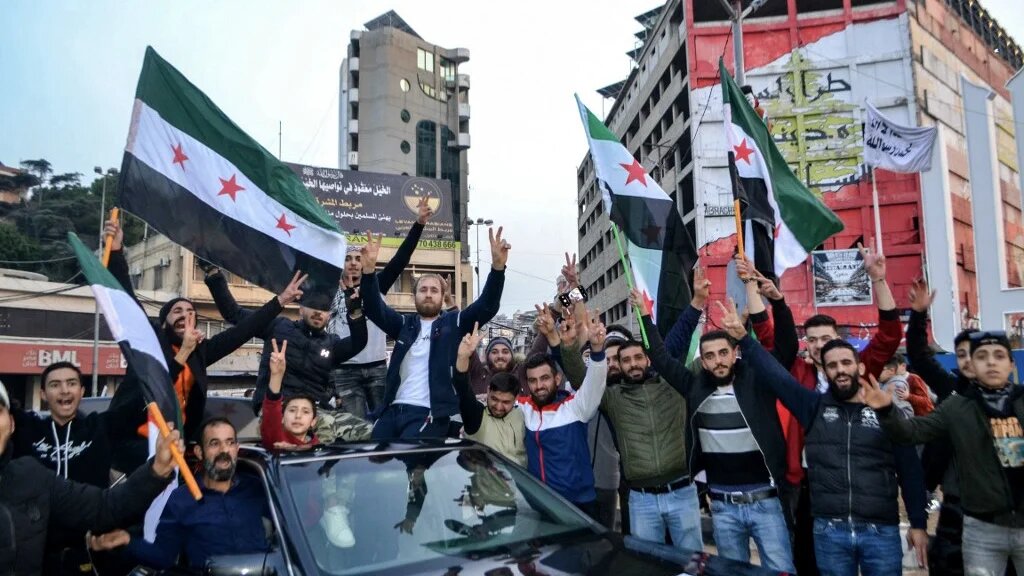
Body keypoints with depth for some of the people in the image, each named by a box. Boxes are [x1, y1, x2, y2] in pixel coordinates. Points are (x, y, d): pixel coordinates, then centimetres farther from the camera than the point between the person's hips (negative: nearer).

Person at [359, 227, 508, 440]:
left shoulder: (454, 323, 5)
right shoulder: (404, 324, 14)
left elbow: (487, 306, -6)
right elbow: (374, 309, 2)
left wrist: (497, 266, -21)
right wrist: (369, 269, -14)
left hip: (429, 414, -4)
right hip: (393, 410, 4)